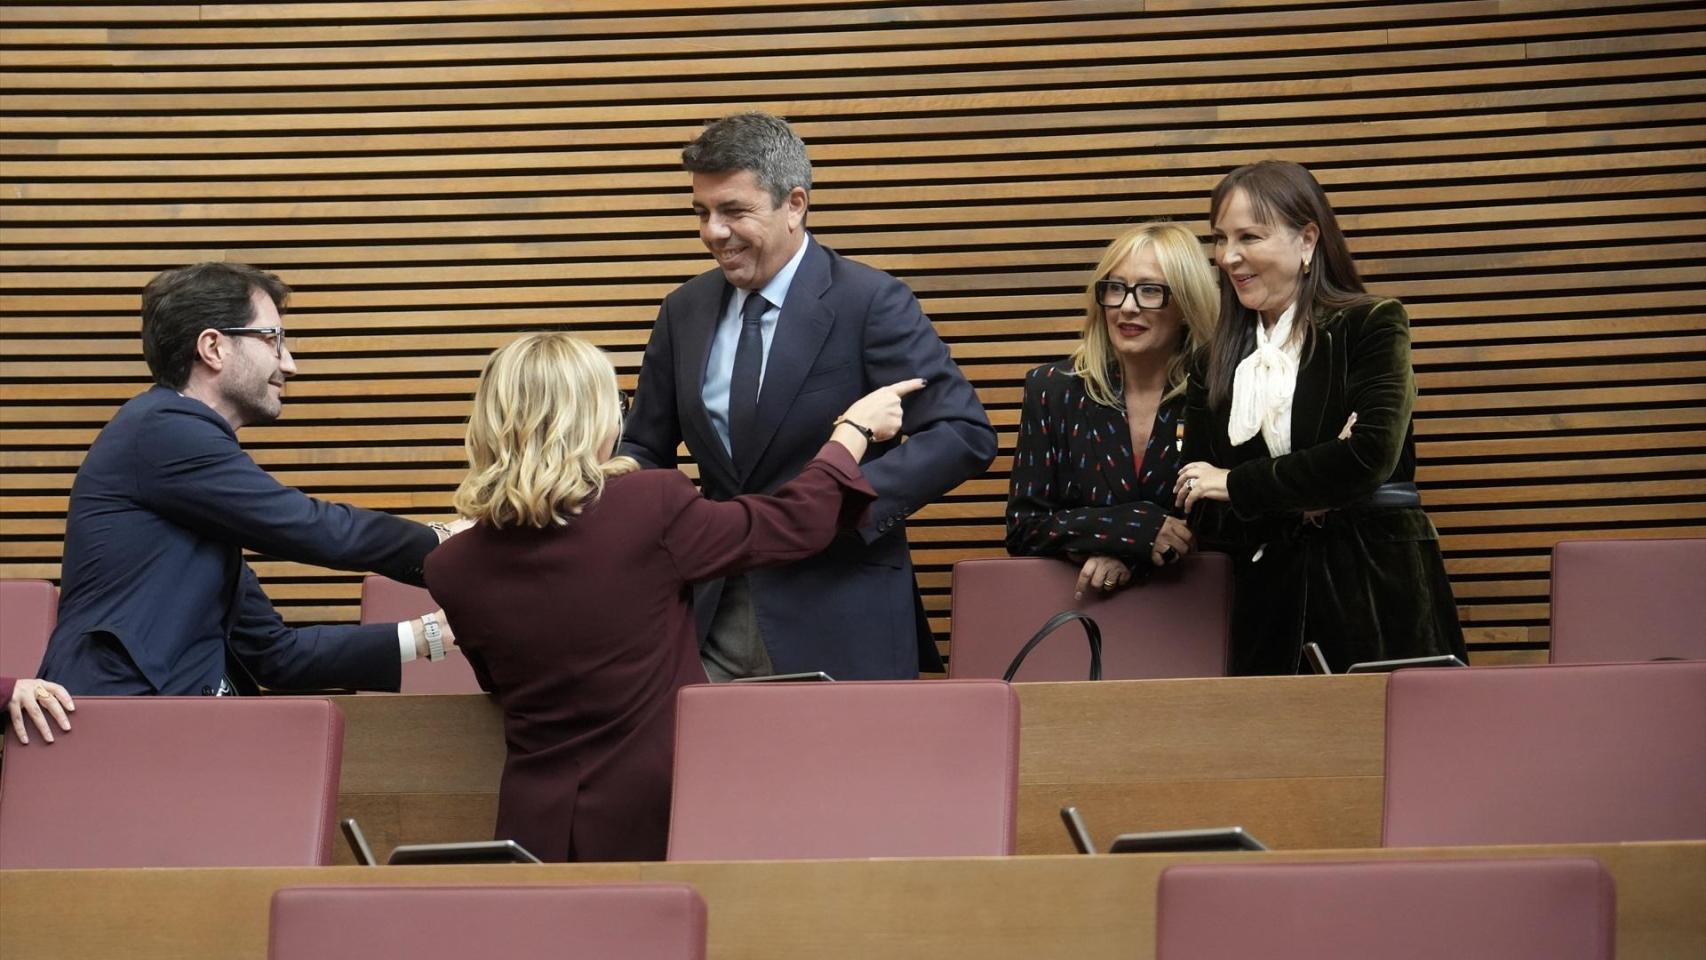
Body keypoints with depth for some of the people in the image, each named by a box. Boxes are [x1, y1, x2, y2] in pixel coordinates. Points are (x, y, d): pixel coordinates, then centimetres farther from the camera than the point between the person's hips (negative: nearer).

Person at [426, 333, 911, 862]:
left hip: (542, 829, 3)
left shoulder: (452, 570, -5)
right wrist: (857, 428, 17)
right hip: (664, 817, -3)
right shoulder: (652, 506, -15)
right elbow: (794, 522, 0)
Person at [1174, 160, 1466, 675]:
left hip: (1379, 594, -3)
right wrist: (1304, 501, -12)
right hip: (1269, 605, 4)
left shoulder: (1371, 325, 0)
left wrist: (1238, 484, -7)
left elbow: (1371, 455, -15)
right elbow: (1201, 517, 5)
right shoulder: (1215, 366, 12)